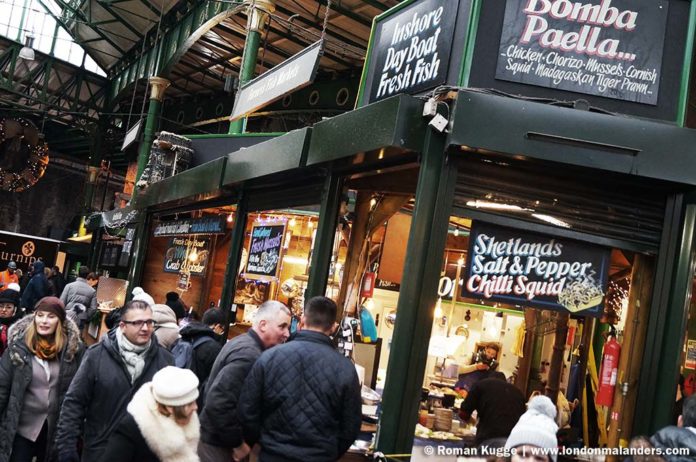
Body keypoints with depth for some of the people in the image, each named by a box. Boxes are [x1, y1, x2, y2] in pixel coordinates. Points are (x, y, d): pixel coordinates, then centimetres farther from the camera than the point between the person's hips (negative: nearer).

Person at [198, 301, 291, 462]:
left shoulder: (243, 342, 7)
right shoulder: (249, 355, -24)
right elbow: (218, 402, -32)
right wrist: (237, 442, -20)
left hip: (215, 435, 9)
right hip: (217, 442, -9)